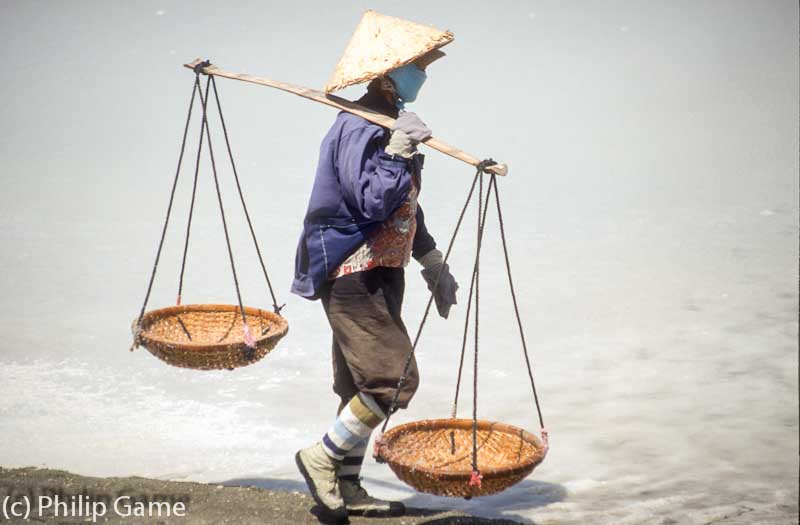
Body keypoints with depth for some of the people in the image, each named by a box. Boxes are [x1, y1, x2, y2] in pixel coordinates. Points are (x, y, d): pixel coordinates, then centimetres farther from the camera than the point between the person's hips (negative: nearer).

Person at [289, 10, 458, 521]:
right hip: (354, 276, -10)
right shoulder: (359, 127, -18)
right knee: (395, 379, -12)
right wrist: (397, 152, -32)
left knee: (362, 385, 14)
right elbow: (372, 202, -27)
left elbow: (405, 207, 24)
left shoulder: (388, 122, 15)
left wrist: (433, 263, 26)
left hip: (377, 273, 10)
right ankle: (323, 457, 1)